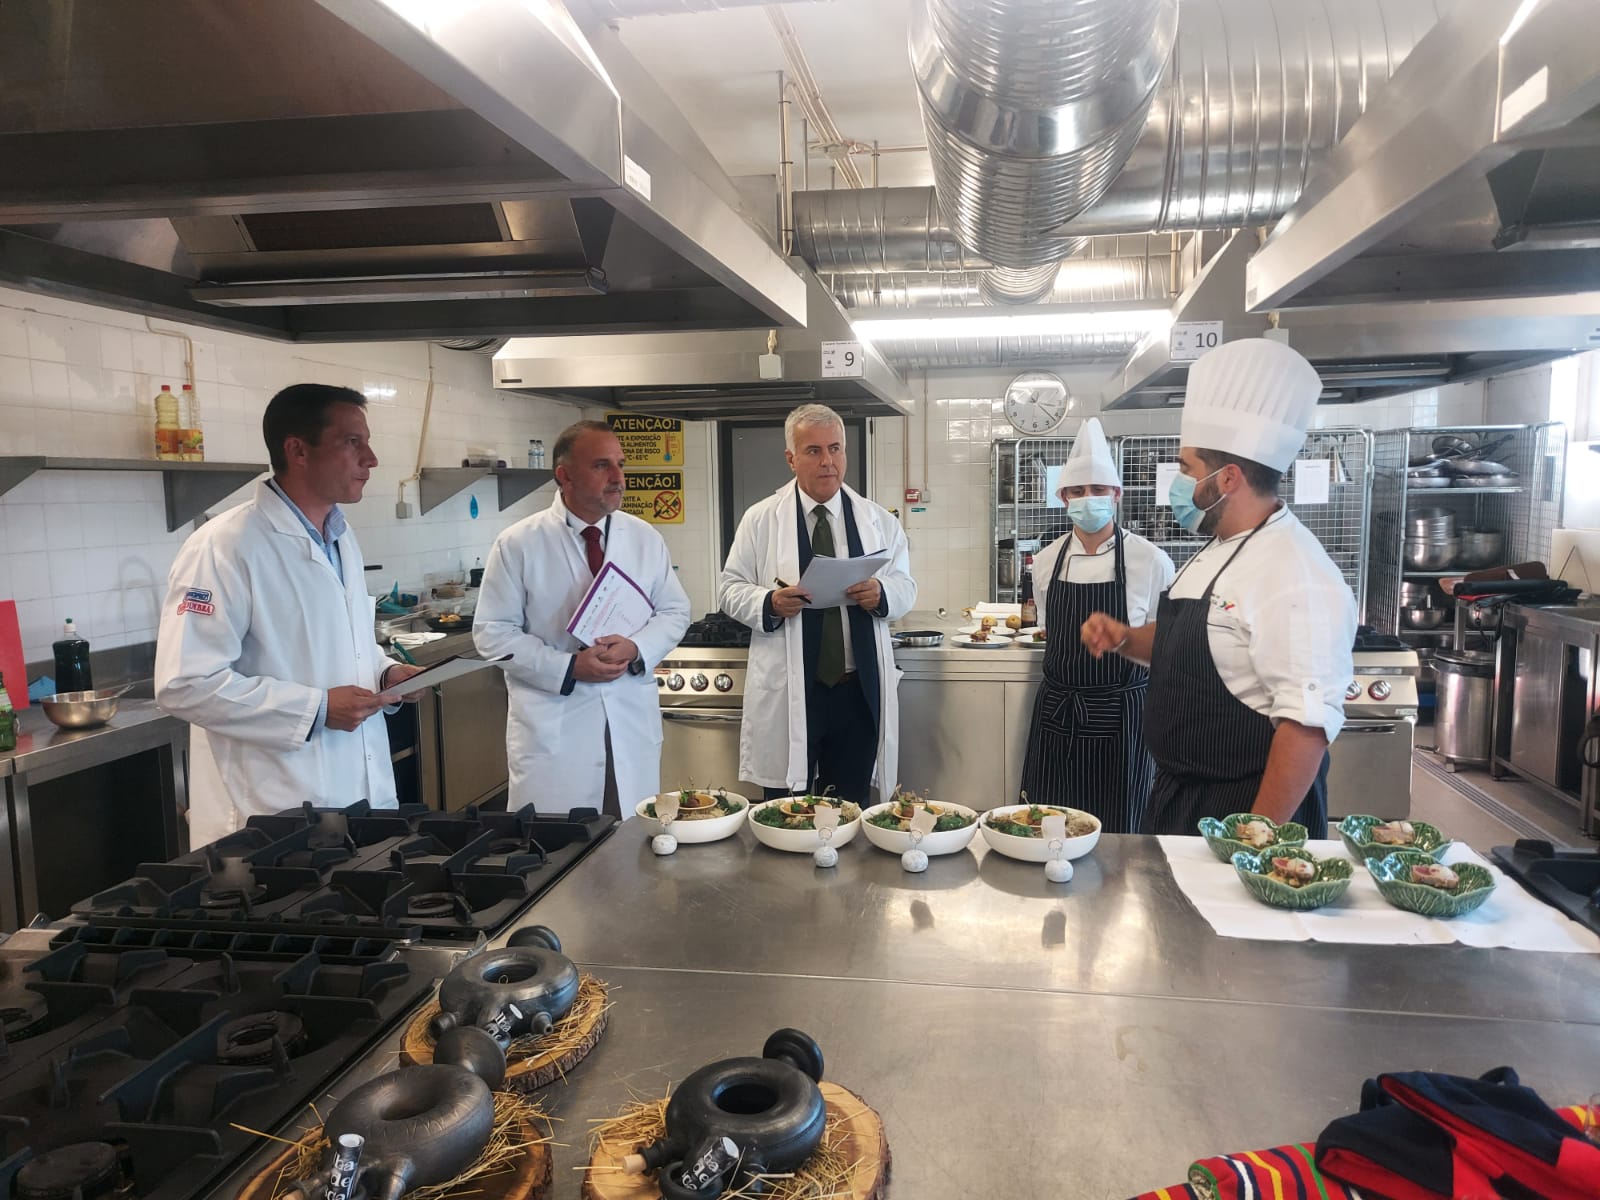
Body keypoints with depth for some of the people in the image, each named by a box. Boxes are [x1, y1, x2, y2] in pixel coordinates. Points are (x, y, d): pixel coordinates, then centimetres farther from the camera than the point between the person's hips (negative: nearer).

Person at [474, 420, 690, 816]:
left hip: (632, 723, 3)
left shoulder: (645, 538, 6)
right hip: (552, 725, -3)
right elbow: (493, 631, -5)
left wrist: (636, 648, -11)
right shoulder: (517, 545, -5)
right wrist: (568, 667, -16)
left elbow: (674, 611, 10)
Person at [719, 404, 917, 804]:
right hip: (788, 694, -1)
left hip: (859, 691, 2)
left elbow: (906, 586, 8)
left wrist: (881, 594, -15)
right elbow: (730, 589, 3)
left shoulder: (878, 520, 8)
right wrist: (769, 603, -18)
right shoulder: (760, 519, 3)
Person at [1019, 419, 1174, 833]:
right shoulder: (1047, 561, 4)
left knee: (1115, 831, 5)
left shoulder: (1150, 561, -8)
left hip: (1120, 716, -3)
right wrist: (1069, 678, 14)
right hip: (1056, 714, 4)